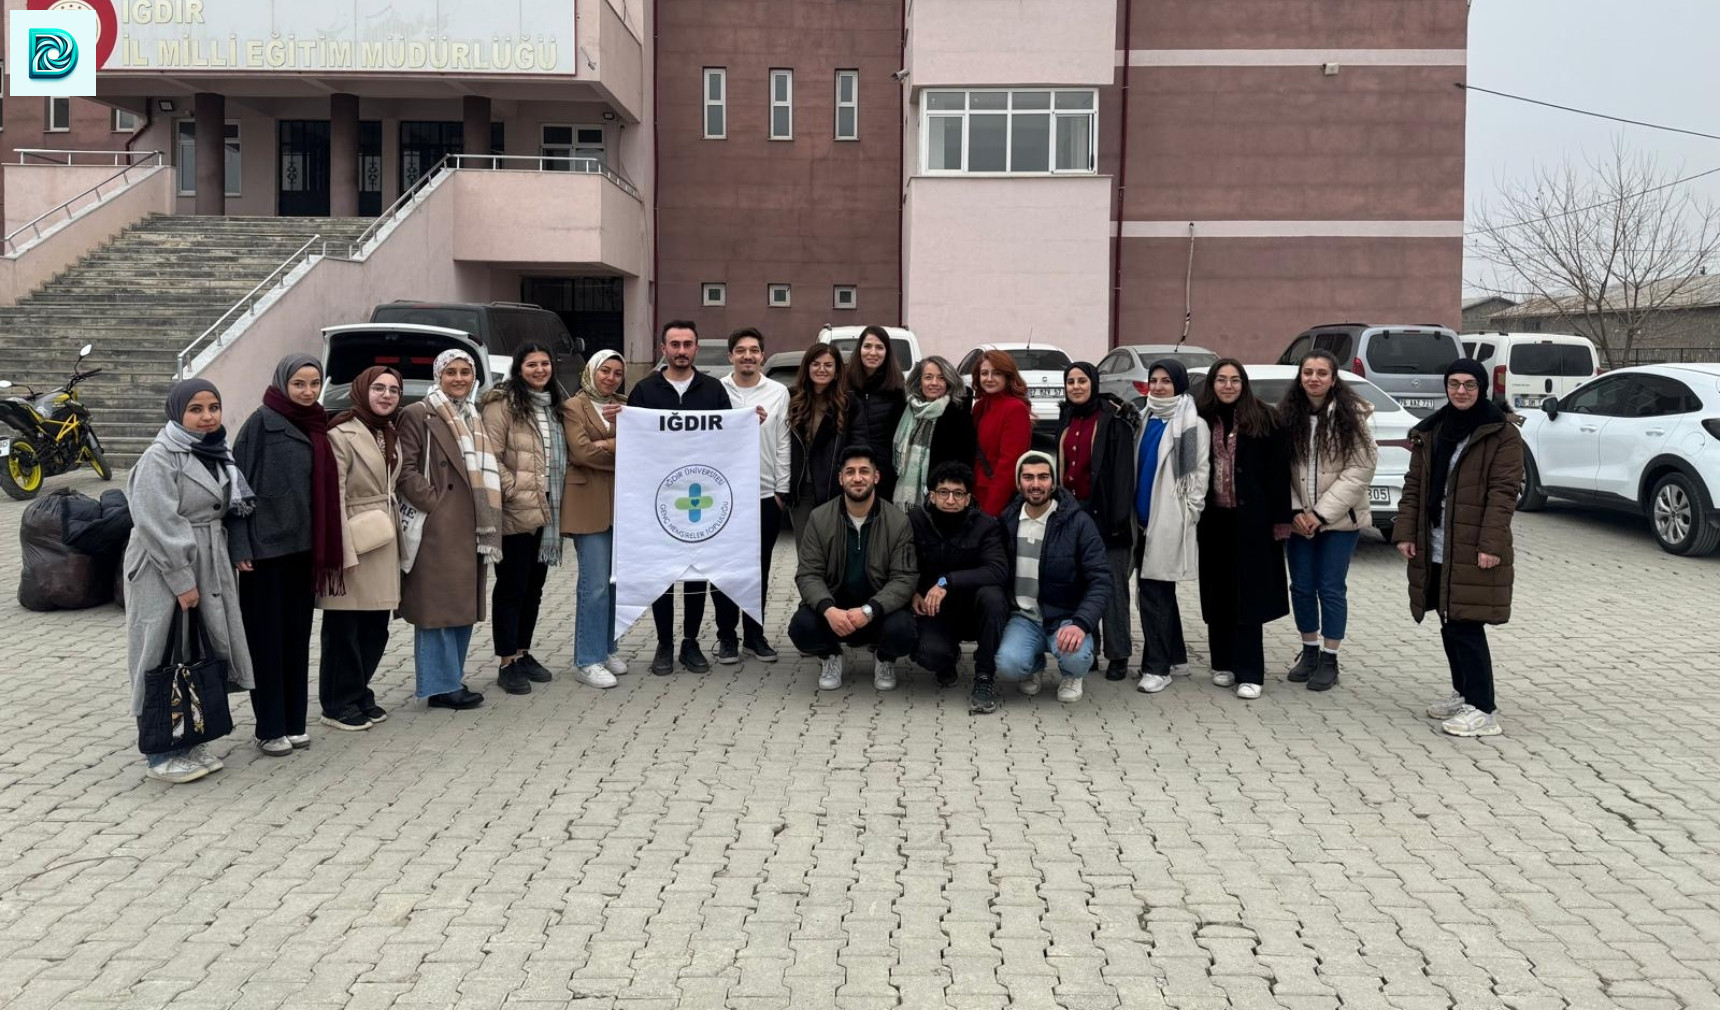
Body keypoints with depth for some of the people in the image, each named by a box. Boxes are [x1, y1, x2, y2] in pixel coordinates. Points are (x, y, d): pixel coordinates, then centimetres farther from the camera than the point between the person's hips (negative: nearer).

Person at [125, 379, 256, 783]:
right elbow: (158, 526, -19)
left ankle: (190, 741, 20)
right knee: (166, 663, -3)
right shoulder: (159, 458, -14)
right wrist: (182, 580, -21)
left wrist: (220, 567, 12)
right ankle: (161, 752, 6)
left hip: (209, 569, 8)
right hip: (165, 573, -8)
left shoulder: (217, 453, 11)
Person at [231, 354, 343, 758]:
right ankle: (270, 728, 9)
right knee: (267, 638, 2)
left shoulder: (315, 426, 10)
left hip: (303, 545, 6)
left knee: (297, 635, 10)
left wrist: (322, 546, 9)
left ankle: (294, 722, 19)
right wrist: (241, 545, -16)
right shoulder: (262, 421, -7)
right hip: (267, 546, -6)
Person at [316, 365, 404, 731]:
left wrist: (396, 536, 14)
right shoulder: (342, 433, -11)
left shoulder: (391, 435, 15)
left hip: (384, 542, 8)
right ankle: (338, 705, 11)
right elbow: (333, 496, -15)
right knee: (344, 628, 0)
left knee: (376, 626, 11)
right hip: (353, 540, -8)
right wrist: (344, 552, -19)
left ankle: (359, 694, 24)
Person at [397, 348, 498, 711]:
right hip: (439, 528, -8)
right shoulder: (418, 415, -4)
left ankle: (451, 678, 20)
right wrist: (433, 504, -17)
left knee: (465, 605, 11)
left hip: (473, 528, 8)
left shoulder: (475, 419, 20)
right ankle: (441, 686, -1)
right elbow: (406, 471, -11)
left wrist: (489, 523, 11)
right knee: (439, 605, -5)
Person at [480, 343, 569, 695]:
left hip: (548, 510, 7)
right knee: (512, 586, 0)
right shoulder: (503, 403, -9)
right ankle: (506, 663, 7)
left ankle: (523, 652, 25)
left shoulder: (555, 402, 15)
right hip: (516, 513, -7)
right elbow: (491, 458, -14)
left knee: (534, 585, 14)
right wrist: (516, 492, -17)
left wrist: (559, 498, 10)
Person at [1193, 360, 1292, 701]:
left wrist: (1280, 517, -7)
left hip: (1251, 519, -2)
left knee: (1249, 593, -1)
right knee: (1218, 593, 9)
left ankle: (1249, 673, 1)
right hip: (1213, 519, 3)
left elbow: (1277, 470, -3)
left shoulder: (1262, 419, -3)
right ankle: (1223, 663, 20)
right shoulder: (1201, 419, 2)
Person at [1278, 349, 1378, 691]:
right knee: (1301, 586, 9)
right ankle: (1309, 650, 26)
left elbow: (1361, 469, -12)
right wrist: (1295, 510, -10)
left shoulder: (1352, 415, -9)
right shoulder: (1288, 415, 2)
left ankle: (1329, 658, 14)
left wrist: (1321, 512, -15)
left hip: (1339, 519, -3)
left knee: (1331, 587, 1)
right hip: (1298, 519, 4)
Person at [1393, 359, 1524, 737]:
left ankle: (1483, 709, -1)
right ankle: (1462, 692, 29)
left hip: (1474, 549, -6)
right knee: (1450, 623, 14)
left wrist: (1490, 544, -19)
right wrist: (1405, 532, 3)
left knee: (1466, 625, -8)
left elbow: (1503, 492, -12)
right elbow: (1414, 486, 12)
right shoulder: (1430, 432, 13)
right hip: (1435, 548, 6)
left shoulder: (1502, 434, -5)